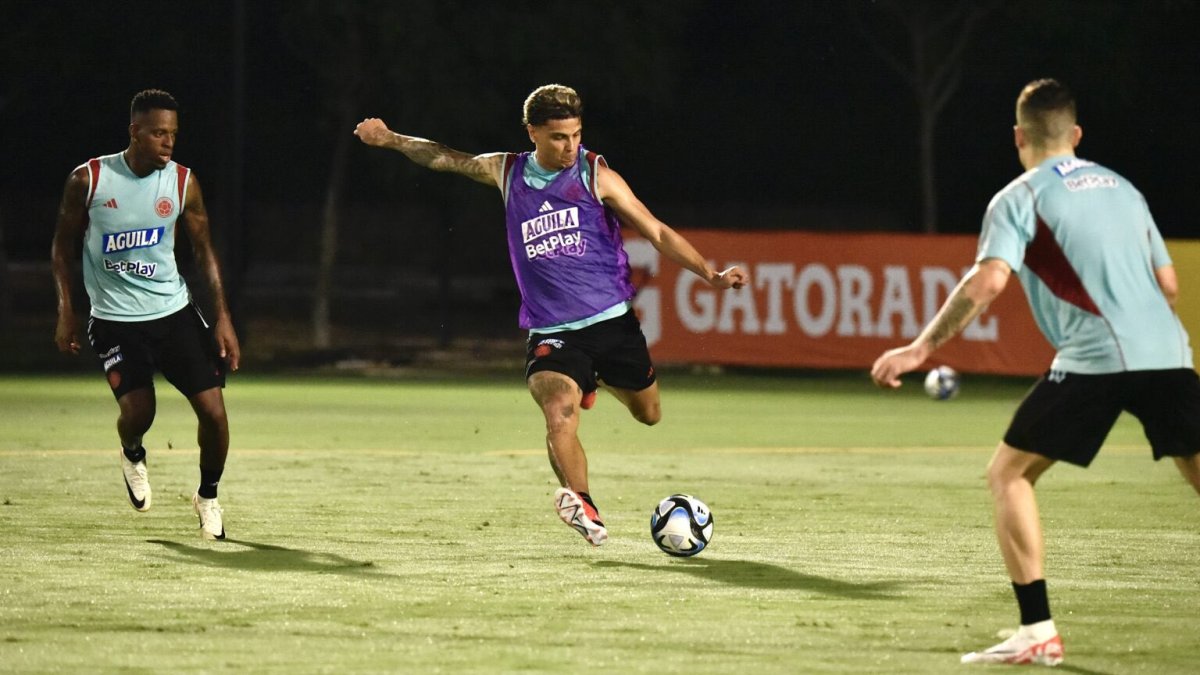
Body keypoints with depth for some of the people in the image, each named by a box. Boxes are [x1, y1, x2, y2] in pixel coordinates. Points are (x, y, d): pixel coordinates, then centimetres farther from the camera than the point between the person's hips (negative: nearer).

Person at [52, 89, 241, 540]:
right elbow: (64, 245, 4)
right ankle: (132, 455, 21)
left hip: (175, 312, 2)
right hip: (115, 319, -2)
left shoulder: (182, 182, -3)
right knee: (137, 410, -17)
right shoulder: (89, 180, -8)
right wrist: (66, 312, -2)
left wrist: (223, 318, -1)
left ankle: (208, 498, 18)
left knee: (213, 409, -8)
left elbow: (204, 250, 5)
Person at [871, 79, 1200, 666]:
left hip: (1093, 358, -5)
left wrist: (923, 347, -8)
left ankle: (1037, 633, -2)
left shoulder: (1021, 197, 6)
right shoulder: (1121, 187, 23)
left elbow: (988, 281, -10)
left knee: (1007, 475, 8)